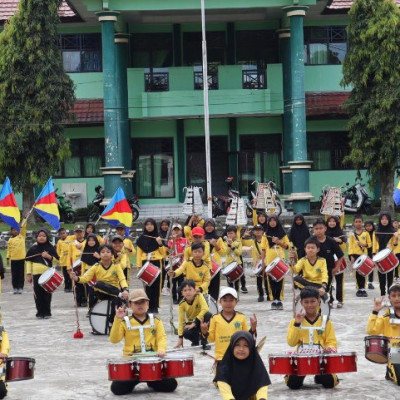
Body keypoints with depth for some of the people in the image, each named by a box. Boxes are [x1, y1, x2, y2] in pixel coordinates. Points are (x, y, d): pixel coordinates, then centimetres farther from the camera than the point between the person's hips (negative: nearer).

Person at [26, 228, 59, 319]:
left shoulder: (50, 248, 5)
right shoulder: (33, 248, 6)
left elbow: (57, 260, 5)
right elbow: (29, 261, 7)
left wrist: (49, 256, -13)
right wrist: (28, 274, 2)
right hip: (36, 274, 0)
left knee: (47, 294, 1)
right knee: (38, 294, 0)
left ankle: (47, 312, 10)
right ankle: (40, 312, 8)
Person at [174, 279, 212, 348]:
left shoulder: (199, 296, -20)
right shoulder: (182, 304, -14)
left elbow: (205, 309, -34)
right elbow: (181, 321, -11)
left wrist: (194, 323, -35)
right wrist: (180, 338, -17)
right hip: (191, 323, 1)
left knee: (208, 315, -35)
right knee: (186, 333, -34)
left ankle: (204, 341, -17)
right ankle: (195, 341, 5)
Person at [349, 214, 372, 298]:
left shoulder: (366, 233, 5)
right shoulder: (352, 234, 2)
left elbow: (369, 244, 8)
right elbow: (350, 246, 0)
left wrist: (364, 245, -14)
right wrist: (351, 256, -9)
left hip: (364, 255, 1)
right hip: (355, 255, -1)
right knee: (357, 272, 1)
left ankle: (363, 289, 5)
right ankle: (359, 289, 7)